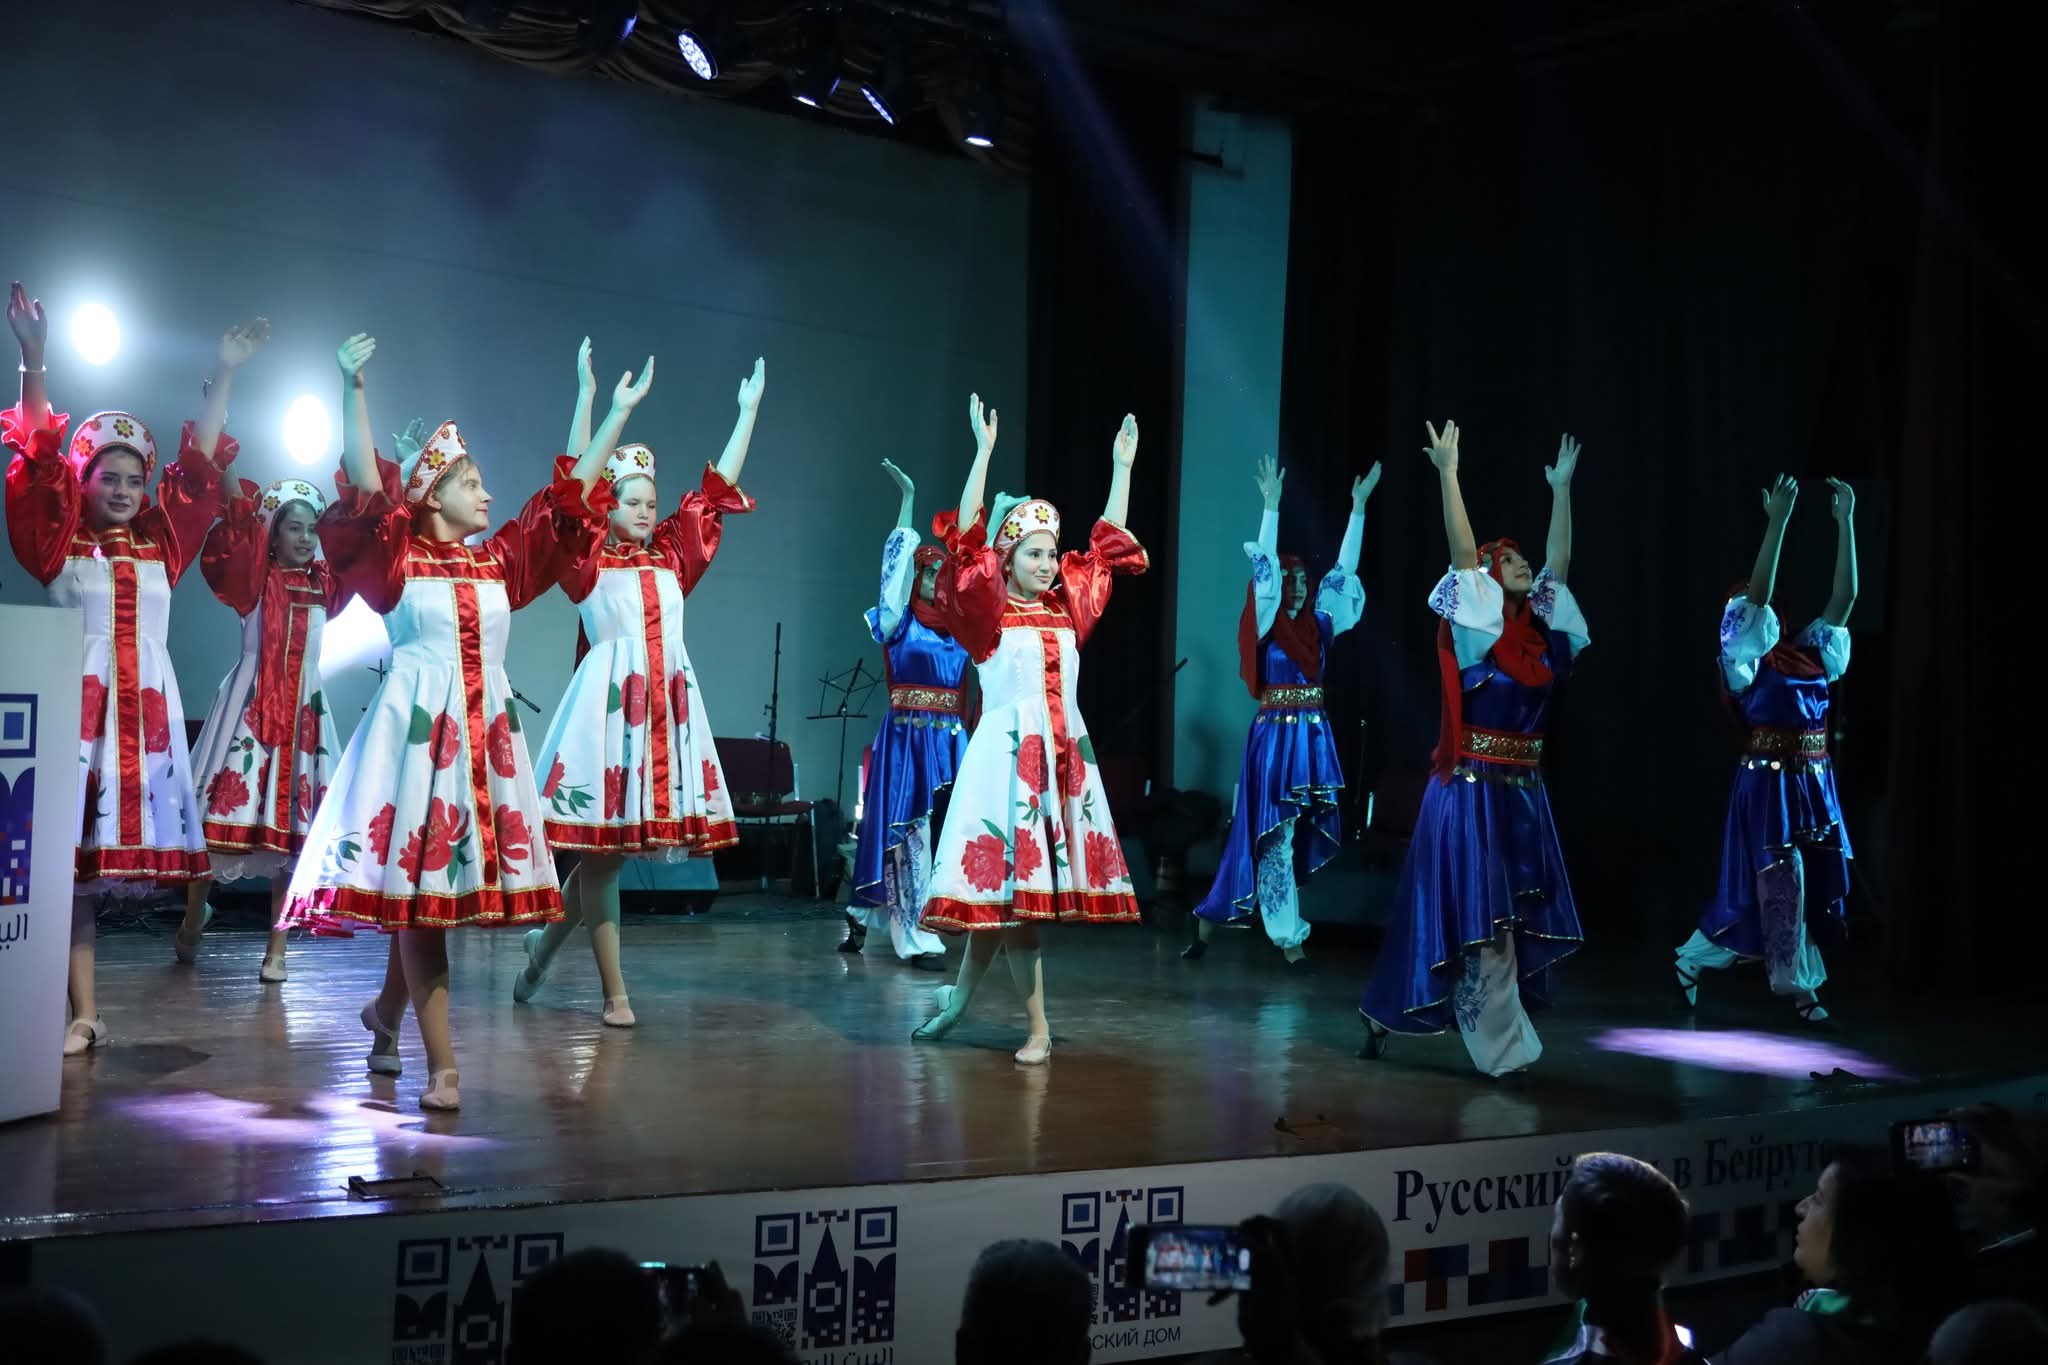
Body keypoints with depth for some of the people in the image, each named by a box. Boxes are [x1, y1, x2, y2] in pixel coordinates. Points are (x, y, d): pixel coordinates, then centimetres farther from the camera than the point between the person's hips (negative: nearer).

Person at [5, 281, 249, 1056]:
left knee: (133, 843, 1)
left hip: (147, 706, 3)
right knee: (70, 856, -5)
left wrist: (223, 377, 12)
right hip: (78, 702, -3)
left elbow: (197, 466, 13)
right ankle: (84, 1015, -6)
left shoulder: (160, 542, 11)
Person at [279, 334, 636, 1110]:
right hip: (417, 728, -5)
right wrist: (353, 390, -20)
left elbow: (570, 494, 16)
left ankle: (386, 1009, 33)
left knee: (447, 888, 9)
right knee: (418, 884, -4)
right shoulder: (398, 560, -1)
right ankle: (442, 1066, -4)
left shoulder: (500, 561, 12)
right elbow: (364, 486, -14)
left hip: (485, 730, 5)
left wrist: (619, 412, 18)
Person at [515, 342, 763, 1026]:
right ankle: (614, 992, 6)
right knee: (602, 847, -1)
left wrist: (748, 410, 17)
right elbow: (574, 485, -9)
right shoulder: (589, 562, 2)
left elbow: (717, 489, 17)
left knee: (614, 846, 6)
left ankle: (545, 939, 27)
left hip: (669, 702, 5)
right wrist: (587, 395, -16)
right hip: (610, 701, -5)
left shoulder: (671, 557, 14)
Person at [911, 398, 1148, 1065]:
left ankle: (960, 994, 20)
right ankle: (1038, 1028, 2)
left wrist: (1122, 466, 20)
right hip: (1007, 753, -5)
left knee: (1010, 886, 5)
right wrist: (985, 451, -19)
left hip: (1066, 755, 5)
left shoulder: (1066, 607, 12)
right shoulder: (988, 612, -2)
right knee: (1010, 880, -3)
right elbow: (967, 540, -13)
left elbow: (1107, 546, 21)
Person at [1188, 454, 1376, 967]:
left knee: (1299, 837, 7)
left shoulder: (1319, 625, 9)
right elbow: (1264, 567, -13)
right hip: (1275, 737, -6)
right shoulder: (1266, 627, -5)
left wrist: (1359, 508, 9)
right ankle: (1289, 939, 4)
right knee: (1275, 837, -1)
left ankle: (1211, 917, 18)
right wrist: (1271, 506, -18)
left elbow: (1345, 567, 11)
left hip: (1313, 738, 6)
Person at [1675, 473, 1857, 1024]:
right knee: (1780, 884, -5)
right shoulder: (1746, 659, -3)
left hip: (1813, 782, 6)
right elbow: (1757, 590, -14)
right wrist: (1777, 520, -18)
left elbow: (1845, 596, 10)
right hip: (1769, 782, -6)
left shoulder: (1810, 655, 13)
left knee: (1814, 883, 8)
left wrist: (1845, 522, 5)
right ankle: (1798, 986, 6)